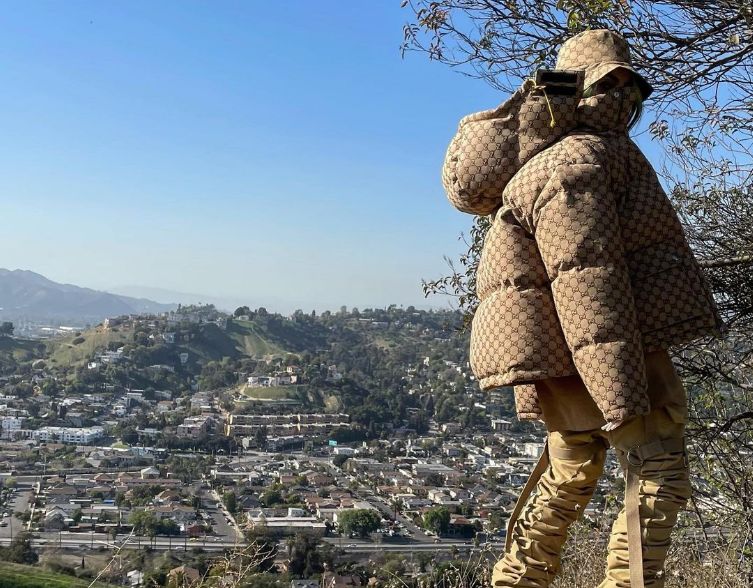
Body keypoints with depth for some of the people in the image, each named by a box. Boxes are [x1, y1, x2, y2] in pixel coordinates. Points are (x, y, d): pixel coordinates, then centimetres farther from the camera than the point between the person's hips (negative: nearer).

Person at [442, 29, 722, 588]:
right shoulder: (576, 163, -16)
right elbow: (588, 289, -26)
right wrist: (624, 404, -27)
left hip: (562, 351, 11)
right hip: (590, 350, -11)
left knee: (572, 470, 21)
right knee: (660, 477, -4)